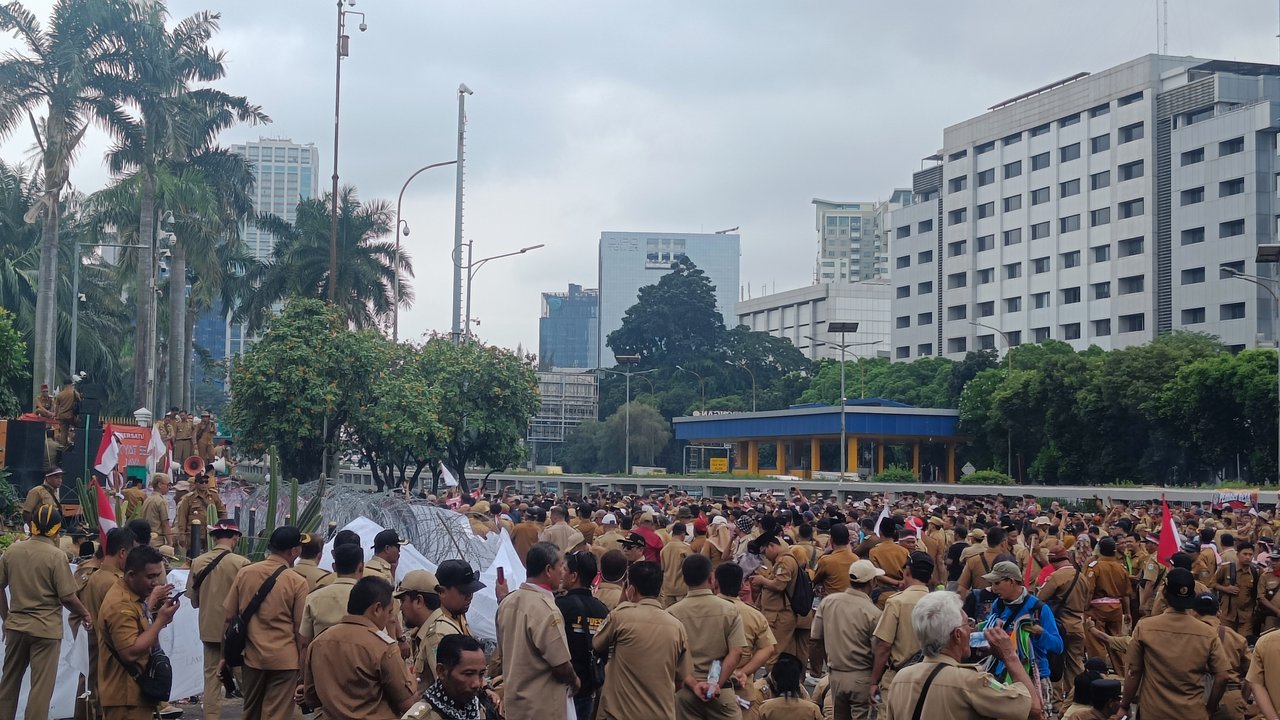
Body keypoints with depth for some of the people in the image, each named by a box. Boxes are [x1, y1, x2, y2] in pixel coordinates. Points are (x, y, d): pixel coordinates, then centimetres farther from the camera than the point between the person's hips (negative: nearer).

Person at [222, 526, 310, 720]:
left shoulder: (244, 573, -1)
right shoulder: (297, 582, -10)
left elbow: (229, 617, 4)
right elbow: (301, 630, -8)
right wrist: (303, 669, 1)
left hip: (252, 655, 4)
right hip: (284, 659, -4)